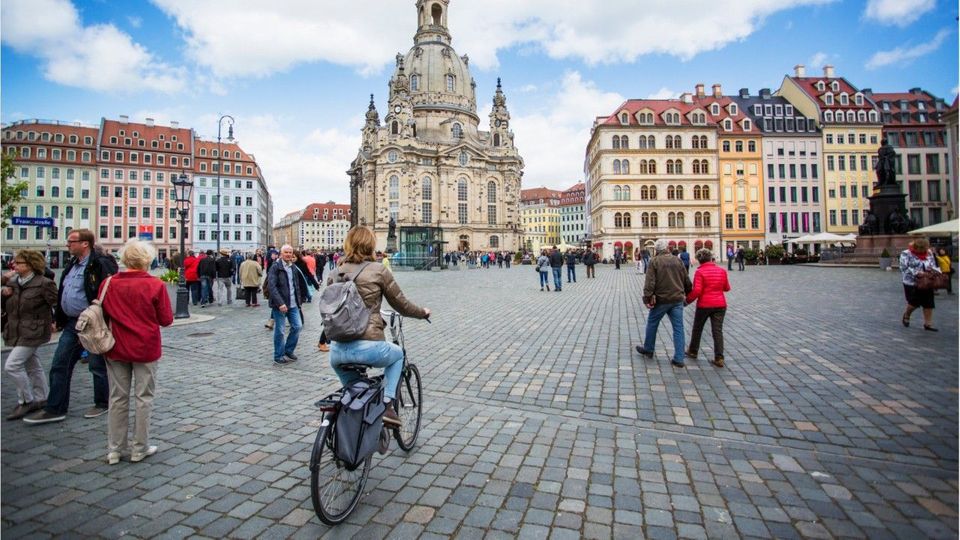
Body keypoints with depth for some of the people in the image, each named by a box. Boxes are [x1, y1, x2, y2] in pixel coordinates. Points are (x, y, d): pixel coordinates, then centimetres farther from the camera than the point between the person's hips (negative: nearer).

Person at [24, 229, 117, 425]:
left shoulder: (101, 264, -17)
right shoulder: (73, 264, 13)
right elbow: (63, 294, 21)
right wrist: (58, 319, 17)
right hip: (72, 324, 9)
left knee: (97, 365, 5)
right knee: (59, 365, 11)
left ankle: (102, 403, 21)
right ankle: (55, 409, 21)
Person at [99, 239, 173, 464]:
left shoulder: (108, 284, -5)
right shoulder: (155, 285, -15)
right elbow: (166, 320, -11)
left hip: (116, 349, 4)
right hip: (146, 349, -3)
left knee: (118, 398, 14)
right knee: (143, 398, 8)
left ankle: (114, 450, 22)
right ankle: (140, 449, 18)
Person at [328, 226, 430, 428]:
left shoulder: (334, 274, 9)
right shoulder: (378, 270, -3)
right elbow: (401, 305, 5)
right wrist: (423, 312, 25)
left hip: (337, 351, 4)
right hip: (368, 348, -4)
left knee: (339, 362, 40)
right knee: (397, 354, 29)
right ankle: (387, 405, 15)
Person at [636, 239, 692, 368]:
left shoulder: (655, 261, -7)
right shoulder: (677, 260, 5)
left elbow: (650, 281, -15)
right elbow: (687, 280, 10)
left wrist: (647, 298, -12)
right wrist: (688, 294, 25)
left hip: (661, 299, -3)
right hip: (677, 299, 3)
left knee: (652, 324, 15)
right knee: (678, 328, 6)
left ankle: (648, 350, 28)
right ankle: (679, 359, 6)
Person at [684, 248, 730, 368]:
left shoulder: (700, 272, -11)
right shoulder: (722, 271, 3)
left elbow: (697, 291, -18)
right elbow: (727, 288, 13)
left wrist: (688, 300, -5)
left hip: (704, 305, -3)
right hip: (720, 304, 3)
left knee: (697, 329, 15)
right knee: (717, 330, 4)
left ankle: (693, 352, 29)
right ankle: (719, 358, -2)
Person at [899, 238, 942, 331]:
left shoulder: (929, 254, 7)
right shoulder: (906, 254, -11)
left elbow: (934, 266, 15)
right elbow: (904, 268, -17)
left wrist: (933, 270, -6)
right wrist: (917, 273, -26)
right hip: (911, 283, -5)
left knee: (929, 304, 4)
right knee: (914, 303, -4)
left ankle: (928, 324, 13)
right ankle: (906, 315, 27)